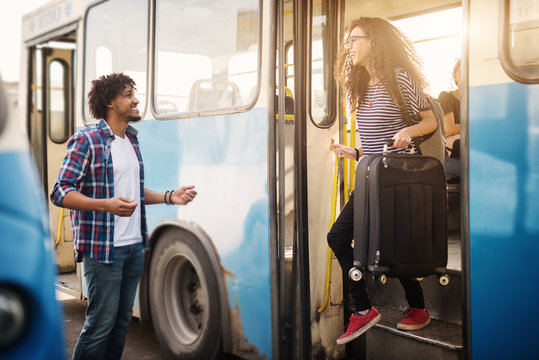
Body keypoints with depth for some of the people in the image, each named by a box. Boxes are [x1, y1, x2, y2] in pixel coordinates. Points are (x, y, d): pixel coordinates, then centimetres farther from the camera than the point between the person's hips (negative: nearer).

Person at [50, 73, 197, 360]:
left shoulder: (132, 141, 16)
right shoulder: (87, 140, -8)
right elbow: (60, 193, -13)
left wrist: (170, 197, 9)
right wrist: (106, 204, -26)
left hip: (134, 247, 8)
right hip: (102, 249, -7)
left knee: (122, 320, 13)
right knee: (101, 322, -4)